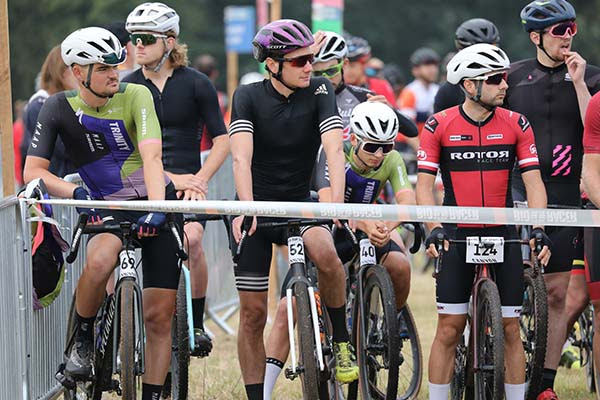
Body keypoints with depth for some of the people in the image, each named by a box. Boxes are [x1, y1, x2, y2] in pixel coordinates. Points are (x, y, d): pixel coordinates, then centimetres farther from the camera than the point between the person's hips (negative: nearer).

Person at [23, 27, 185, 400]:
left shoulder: (136, 96, -12)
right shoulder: (59, 108, -6)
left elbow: (151, 155, -23)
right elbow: (33, 170, -9)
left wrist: (157, 209, -38)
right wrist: (75, 191, -26)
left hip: (157, 204, 0)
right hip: (109, 208, 0)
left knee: (159, 314, -4)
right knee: (99, 260, -35)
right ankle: (84, 338, -11)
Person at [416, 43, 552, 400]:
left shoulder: (516, 125, 0)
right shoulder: (439, 126, -4)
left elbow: (533, 180, -2)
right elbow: (425, 183, -4)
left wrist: (538, 229, -15)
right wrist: (434, 229, -19)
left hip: (503, 236, 1)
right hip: (457, 237, -1)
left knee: (510, 329, 3)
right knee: (449, 328, -2)